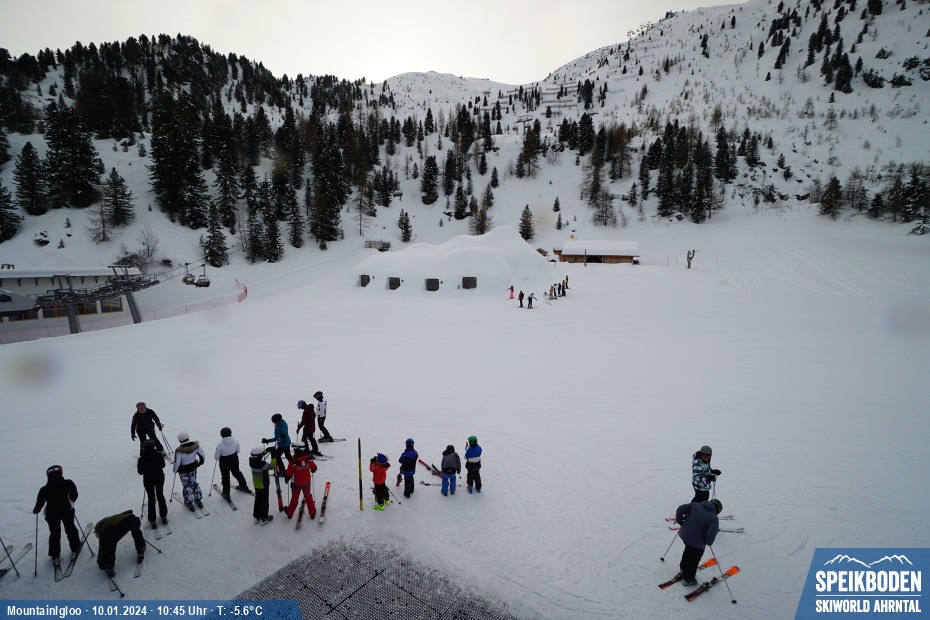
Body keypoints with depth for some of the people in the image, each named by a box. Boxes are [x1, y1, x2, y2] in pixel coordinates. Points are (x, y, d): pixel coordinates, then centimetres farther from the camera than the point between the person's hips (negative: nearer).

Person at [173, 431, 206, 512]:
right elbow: (202, 456, -7)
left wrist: (175, 470, -2)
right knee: (194, 483, 22)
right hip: (193, 468, 4)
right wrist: (200, 463, 12)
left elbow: (177, 463, -23)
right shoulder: (195, 445, -15)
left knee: (186, 485, 15)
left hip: (183, 471, -4)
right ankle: (198, 500, 30)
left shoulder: (179, 450, -27)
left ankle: (189, 503, 25)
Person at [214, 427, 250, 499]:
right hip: (234, 460, 4)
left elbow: (216, 457, -14)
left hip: (224, 462, -4)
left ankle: (226, 493, 24)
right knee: (237, 472, 24)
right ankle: (243, 486, 39)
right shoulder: (235, 441, -17)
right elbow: (238, 451, -1)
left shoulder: (220, 445, -26)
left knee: (225, 476, 14)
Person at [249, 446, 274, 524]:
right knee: (264, 501, 11)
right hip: (264, 485, -6)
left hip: (256, 484, 6)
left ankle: (256, 516, 38)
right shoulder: (263, 464, -33)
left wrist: (267, 450, 0)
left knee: (257, 499, 24)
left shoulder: (252, 461, -14)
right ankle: (264, 518, 24)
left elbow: (258, 456, 6)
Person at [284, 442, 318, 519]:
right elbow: (314, 468, -3)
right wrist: (310, 471, 20)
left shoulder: (293, 462, -25)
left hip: (296, 484, -2)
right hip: (306, 483, 2)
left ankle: (289, 513, 39)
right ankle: (312, 513, 30)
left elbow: (289, 473, -14)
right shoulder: (308, 458, -16)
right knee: (308, 497, 21)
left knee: (294, 498, 20)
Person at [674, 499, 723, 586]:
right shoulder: (714, 518, -17)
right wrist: (708, 542, -4)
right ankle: (688, 579, 35)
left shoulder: (695, 505, -5)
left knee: (688, 550, 34)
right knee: (694, 560, 20)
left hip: (684, 535, 5)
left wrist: (679, 521, 5)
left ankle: (683, 568, 53)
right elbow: (711, 534, -26)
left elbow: (681, 509, -11)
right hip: (697, 543, -5)